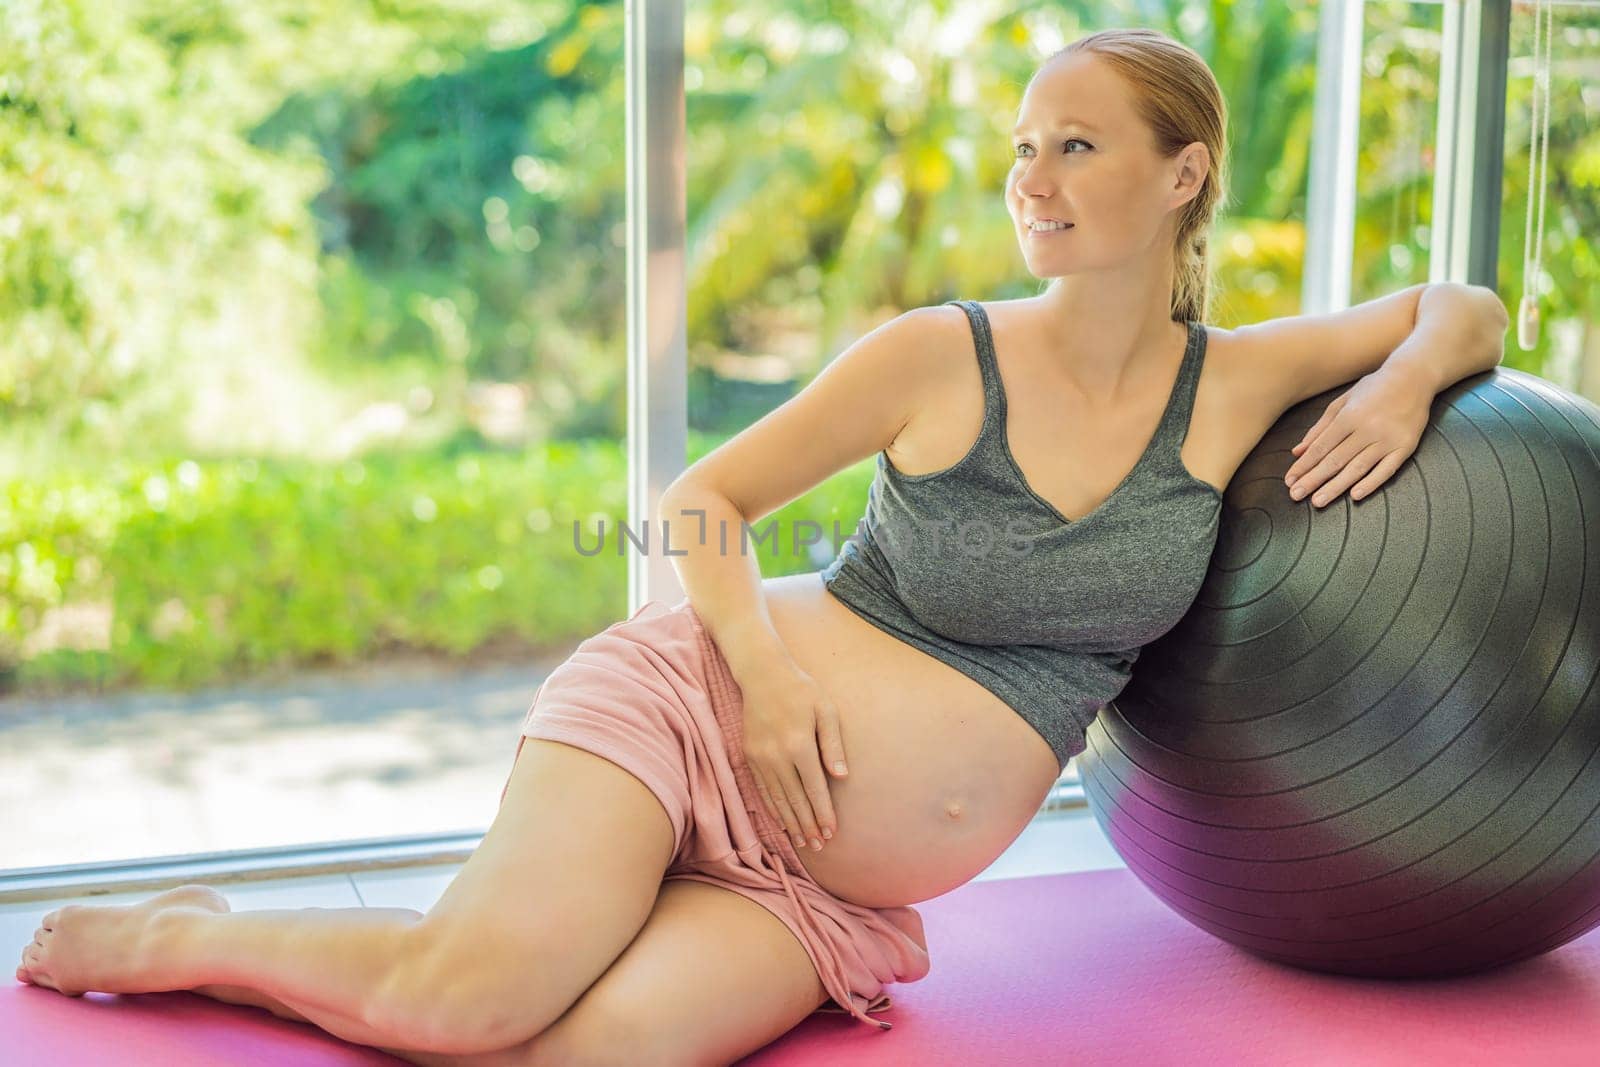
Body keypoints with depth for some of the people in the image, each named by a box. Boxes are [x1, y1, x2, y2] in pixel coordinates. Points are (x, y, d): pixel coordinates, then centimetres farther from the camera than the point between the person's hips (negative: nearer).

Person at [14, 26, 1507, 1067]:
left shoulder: (1237, 388, 2)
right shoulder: (938, 357, -6)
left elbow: (1463, 308, 16)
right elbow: (703, 498, 2)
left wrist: (1402, 383, -7)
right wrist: (766, 671, -15)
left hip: (826, 888, 2)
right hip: (692, 709, -2)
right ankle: (182, 936, 5)